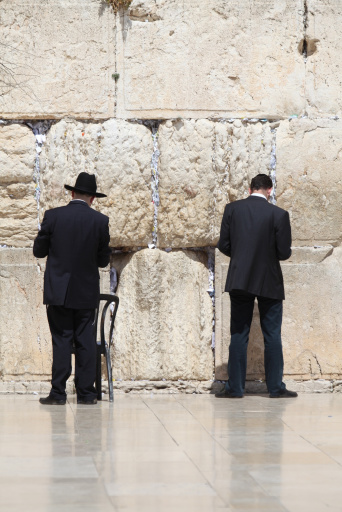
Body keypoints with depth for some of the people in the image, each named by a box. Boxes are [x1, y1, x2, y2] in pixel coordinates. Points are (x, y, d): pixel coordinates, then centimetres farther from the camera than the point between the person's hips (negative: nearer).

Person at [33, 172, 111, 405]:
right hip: (87, 292, 1)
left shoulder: (53, 216, -5)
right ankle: (86, 393, 6)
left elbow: (39, 250, 1)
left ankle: (58, 393, -1)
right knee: (86, 342, 6)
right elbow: (103, 260, 2)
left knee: (61, 341, 2)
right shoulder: (101, 221, -4)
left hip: (58, 291, -1)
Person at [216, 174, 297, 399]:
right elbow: (284, 252, -9)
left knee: (238, 335, 7)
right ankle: (276, 387, 8)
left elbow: (223, 245, -1)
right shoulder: (279, 214, -9)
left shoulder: (232, 209, -3)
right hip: (269, 282, -2)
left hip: (240, 280, 2)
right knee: (272, 336, 6)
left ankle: (235, 387, 7)